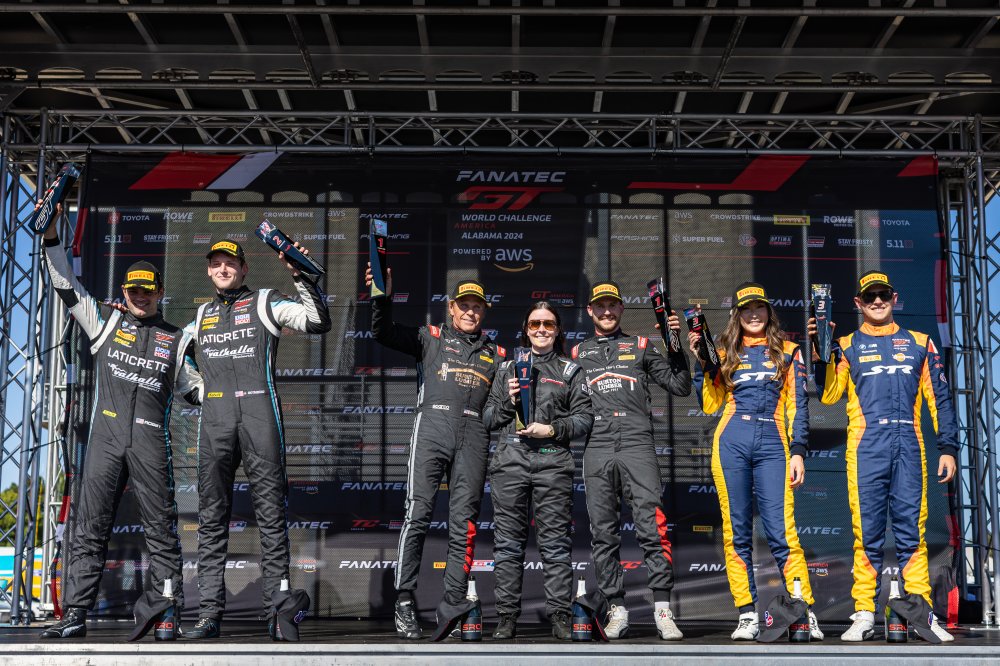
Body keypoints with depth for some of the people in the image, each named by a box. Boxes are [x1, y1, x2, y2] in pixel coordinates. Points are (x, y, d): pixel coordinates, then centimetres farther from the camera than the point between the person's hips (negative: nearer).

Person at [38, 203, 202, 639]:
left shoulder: (175, 339, 14)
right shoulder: (105, 321, 14)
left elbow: (192, 388, 17)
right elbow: (66, 286, 10)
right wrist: (51, 238, 2)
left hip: (151, 442, 0)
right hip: (106, 436, 0)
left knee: (161, 530, -1)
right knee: (89, 527, -1)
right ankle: (75, 615, 1)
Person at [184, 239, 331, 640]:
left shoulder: (265, 303, 9)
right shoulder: (200, 316, 23)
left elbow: (318, 322, -3)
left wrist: (301, 276, -10)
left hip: (259, 416, -4)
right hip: (214, 421, 4)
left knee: (271, 513, -4)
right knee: (211, 518, 1)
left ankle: (276, 612, -3)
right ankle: (210, 612, 3)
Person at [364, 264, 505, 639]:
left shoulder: (495, 354, 23)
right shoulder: (430, 338, 16)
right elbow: (384, 333, 3)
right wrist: (383, 298, -13)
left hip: (474, 437, 3)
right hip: (432, 428, -2)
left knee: (464, 524, -1)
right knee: (418, 513, -14)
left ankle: (451, 609, 3)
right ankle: (404, 601, -9)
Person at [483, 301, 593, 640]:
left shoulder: (570, 371, 14)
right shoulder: (507, 368, 18)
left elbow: (584, 417, 6)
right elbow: (488, 419, 16)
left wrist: (553, 430, -9)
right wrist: (508, 402, -3)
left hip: (552, 462, -1)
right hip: (510, 460, 2)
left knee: (555, 543, -3)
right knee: (508, 542, 1)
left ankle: (560, 616, 1)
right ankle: (507, 616, 6)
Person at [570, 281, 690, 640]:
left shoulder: (641, 347, 17)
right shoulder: (578, 353, 20)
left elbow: (680, 386, 12)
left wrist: (675, 344, 2)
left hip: (637, 445, -2)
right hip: (596, 449, 2)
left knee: (652, 526, -12)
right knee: (603, 533, 2)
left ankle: (662, 610, -9)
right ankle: (617, 610, 9)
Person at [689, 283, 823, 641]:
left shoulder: (788, 351, 12)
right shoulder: (725, 352, 15)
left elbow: (798, 406, 8)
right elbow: (710, 404, 10)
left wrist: (798, 451, -2)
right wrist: (699, 360, 3)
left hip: (772, 443, -2)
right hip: (731, 442, 2)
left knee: (781, 531, -9)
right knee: (736, 532, 1)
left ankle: (806, 613, -3)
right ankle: (747, 615, 6)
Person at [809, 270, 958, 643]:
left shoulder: (919, 343, 16)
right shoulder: (847, 346, 12)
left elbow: (939, 399, 13)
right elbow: (827, 394, -1)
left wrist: (948, 448, 6)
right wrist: (819, 353, -12)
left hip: (909, 444, 1)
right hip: (866, 444, -1)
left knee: (911, 530, 0)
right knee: (867, 530, -1)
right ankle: (864, 616, 2)